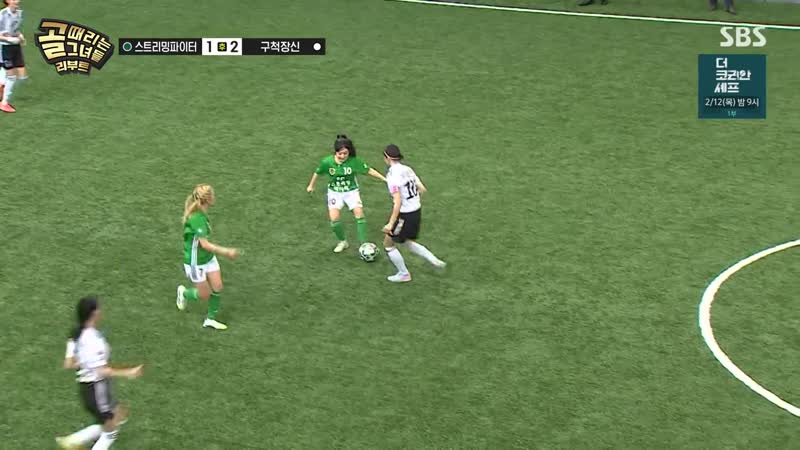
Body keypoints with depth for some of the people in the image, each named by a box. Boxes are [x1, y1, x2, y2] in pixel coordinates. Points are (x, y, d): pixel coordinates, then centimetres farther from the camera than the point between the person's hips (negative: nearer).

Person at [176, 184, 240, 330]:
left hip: (208, 257, 8)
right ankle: (184, 293, 37)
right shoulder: (196, 218, -31)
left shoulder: (201, 213, -4)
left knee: (217, 288, 7)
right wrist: (226, 252, -34)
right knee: (205, 295, 7)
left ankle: (210, 319, 24)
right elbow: (205, 244, -33)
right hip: (196, 262, -8)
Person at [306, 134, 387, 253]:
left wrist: (385, 179, -14)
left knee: (359, 214, -17)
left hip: (351, 191, -1)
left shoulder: (354, 161, -21)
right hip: (334, 192, 1)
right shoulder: (327, 162, -18)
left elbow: (369, 170, -12)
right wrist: (311, 186, 14)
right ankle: (342, 242, 15)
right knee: (334, 219, -12)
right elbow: (317, 173, 1)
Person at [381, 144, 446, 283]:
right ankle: (434, 260, 18)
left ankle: (403, 274, 21)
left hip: (405, 215, -8)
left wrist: (391, 223, -23)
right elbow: (423, 189, 9)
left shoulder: (392, 176, -22)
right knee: (408, 242, 28)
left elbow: (398, 202, -26)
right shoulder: (407, 169, 2)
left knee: (388, 244, 13)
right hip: (417, 211, 8)